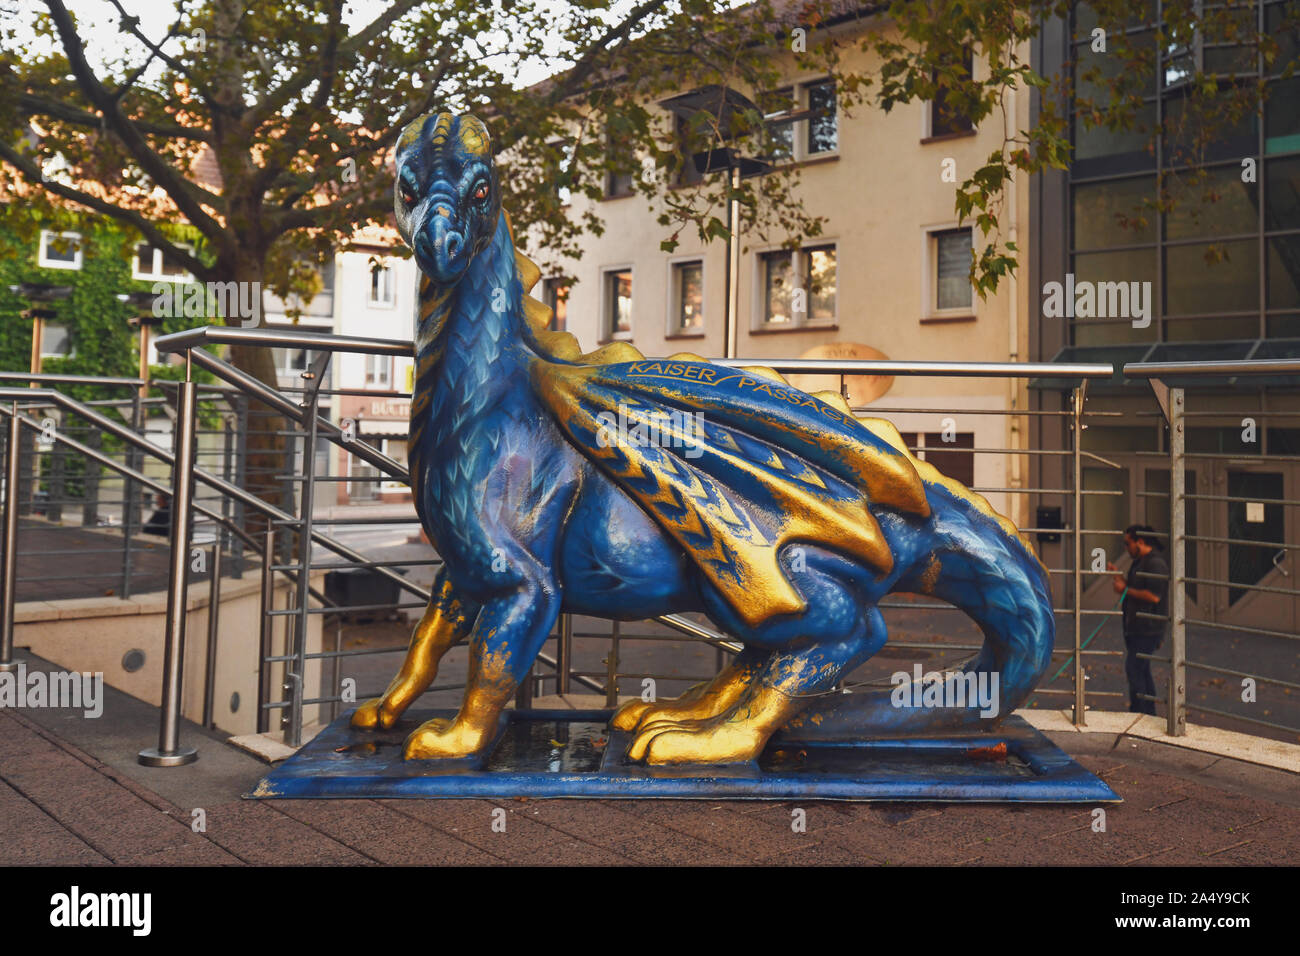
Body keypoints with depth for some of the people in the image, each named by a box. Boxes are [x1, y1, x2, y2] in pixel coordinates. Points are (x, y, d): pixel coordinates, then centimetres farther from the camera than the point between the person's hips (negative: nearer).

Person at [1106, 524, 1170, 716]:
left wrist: (1125, 590, -17)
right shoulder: (1139, 562, 15)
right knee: (1142, 670, 15)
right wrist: (1119, 576, 10)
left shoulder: (1155, 563, -17)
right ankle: (1149, 713, 24)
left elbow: (1153, 596, -25)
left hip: (1148, 628, -10)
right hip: (1137, 627, 10)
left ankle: (1137, 713, -6)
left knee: (1133, 668, -11)